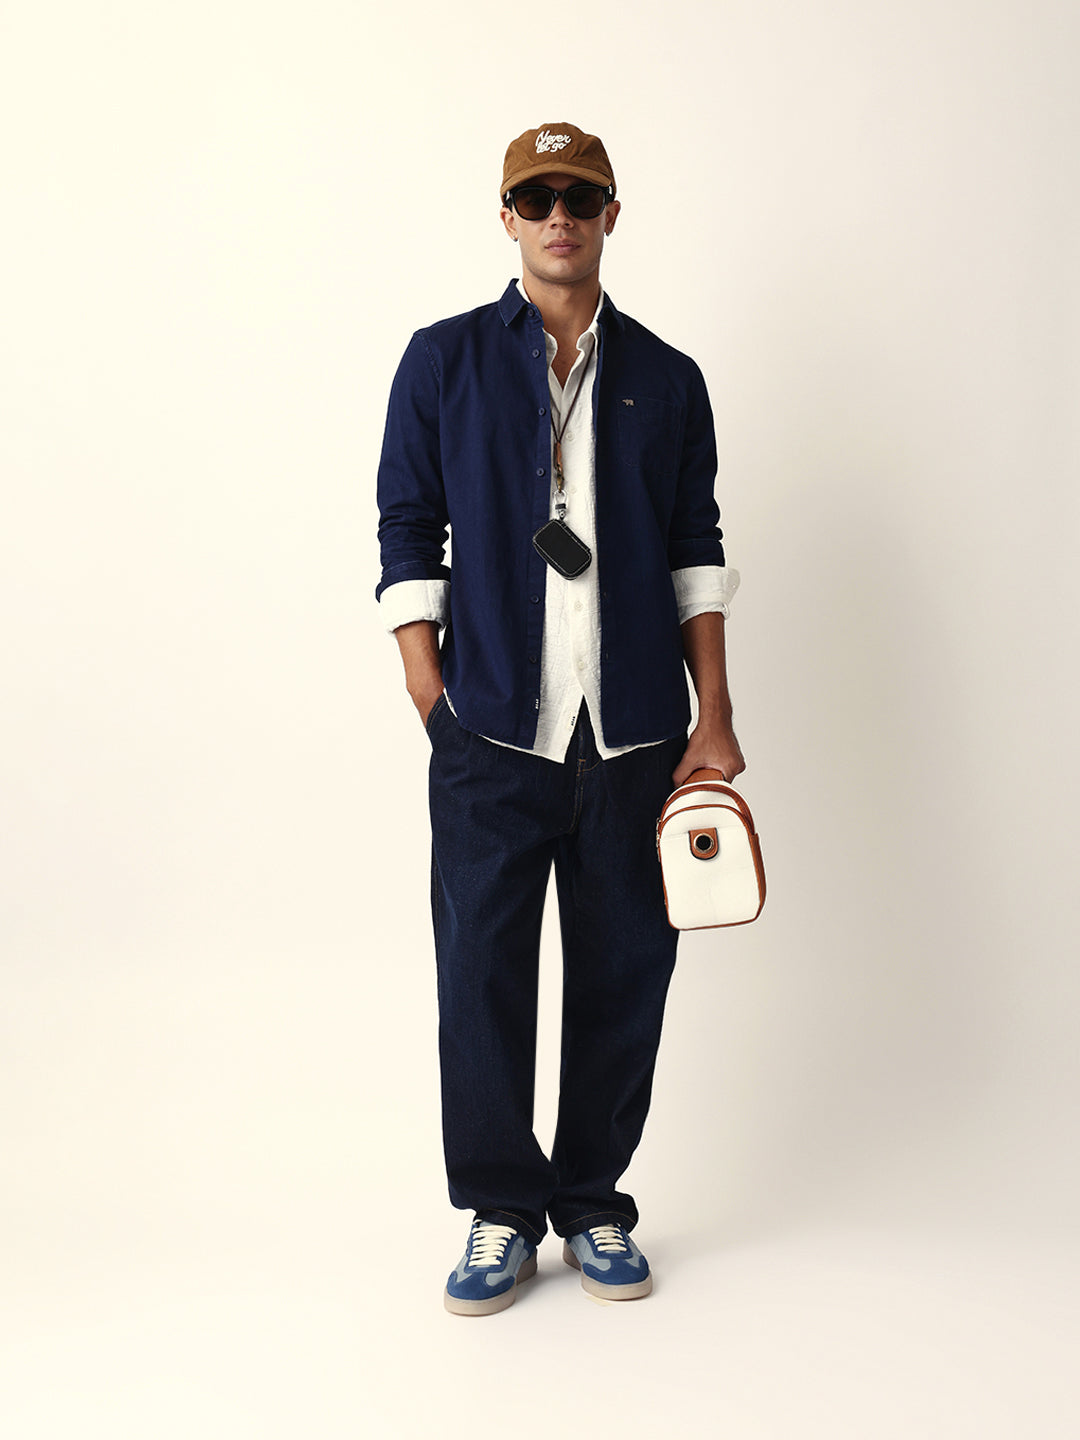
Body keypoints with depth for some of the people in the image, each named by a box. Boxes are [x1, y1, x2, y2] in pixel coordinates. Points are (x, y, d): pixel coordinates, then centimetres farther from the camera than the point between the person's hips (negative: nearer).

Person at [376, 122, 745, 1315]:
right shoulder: (445, 361, 8)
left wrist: (714, 718, 5)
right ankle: (501, 1210, 20)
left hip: (633, 729, 2)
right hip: (492, 728, -1)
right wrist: (431, 696, -3)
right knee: (481, 970, 1)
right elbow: (407, 533, 6)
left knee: (624, 972, 7)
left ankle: (593, 1204, 24)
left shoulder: (666, 380, 12)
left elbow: (695, 554, 11)